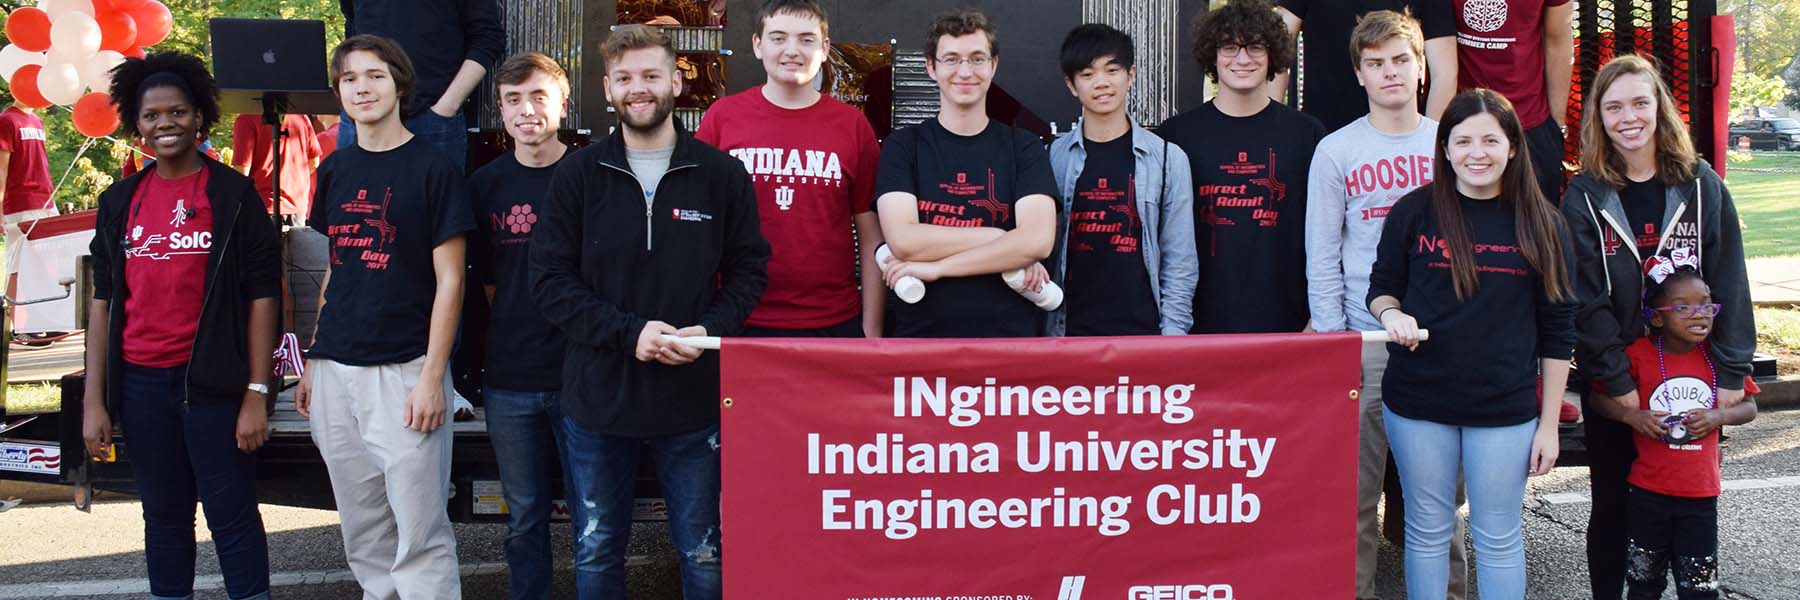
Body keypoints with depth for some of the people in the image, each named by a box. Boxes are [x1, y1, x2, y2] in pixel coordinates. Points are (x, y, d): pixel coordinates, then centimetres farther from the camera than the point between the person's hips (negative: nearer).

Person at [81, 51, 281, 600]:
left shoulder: (234, 195, -2)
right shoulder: (119, 202, 9)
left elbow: (260, 297, -4)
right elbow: (103, 302, 10)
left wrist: (256, 394, -9)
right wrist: (93, 399, 5)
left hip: (213, 381, -4)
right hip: (141, 385, 4)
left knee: (232, 516, -1)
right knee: (164, 516, 12)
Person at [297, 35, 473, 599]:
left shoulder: (433, 169, -5)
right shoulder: (336, 170, 11)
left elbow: (450, 280, -8)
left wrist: (432, 378, -13)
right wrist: (312, 361, 13)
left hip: (403, 370, -5)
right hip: (335, 370, 6)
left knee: (420, 532, -5)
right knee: (363, 531, 12)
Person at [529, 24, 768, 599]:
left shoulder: (722, 174, 0)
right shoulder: (578, 175, 0)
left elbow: (748, 269, 4)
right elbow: (551, 279, -4)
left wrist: (710, 329, -15)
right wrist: (627, 332, -17)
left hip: (694, 397, 0)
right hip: (598, 396, 1)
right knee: (597, 553, 14)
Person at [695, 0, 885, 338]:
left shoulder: (853, 126, 2)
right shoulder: (721, 117, 1)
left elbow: (871, 238, 5)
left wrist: (871, 330, 1)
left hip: (835, 325, 0)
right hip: (740, 325, 0)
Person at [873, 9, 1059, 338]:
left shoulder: (1024, 148, 2)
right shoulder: (902, 147, 1)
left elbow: (1038, 240, -13)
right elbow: (902, 241, -14)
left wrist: (937, 267, -15)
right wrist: (1002, 238, -14)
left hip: (1011, 335, 1)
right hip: (920, 335, -1)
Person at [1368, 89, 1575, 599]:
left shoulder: (1541, 224, -2)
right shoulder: (1413, 212, -2)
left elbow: (1556, 333, 1)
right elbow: (1381, 288, 10)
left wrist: (1549, 423, 0)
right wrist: (1391, 315, -15)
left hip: (1506, 408, 0)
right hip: (1417, 403, 1)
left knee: (1499, 539, 9)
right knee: (1427, 532, 11)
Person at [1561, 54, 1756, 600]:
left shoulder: (1701, 185, 1)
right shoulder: (1584, 197, -3)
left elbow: (1728, 284, 0)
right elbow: (1585, 299, -8)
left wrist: (1730, 371, -6)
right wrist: (1617, 382, -14)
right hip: (1612, 380, -1)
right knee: (1612, 506, 9)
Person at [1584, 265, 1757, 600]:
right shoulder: (1639, 355, -8)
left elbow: (1749, 408, 6)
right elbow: (1598, 399, 0)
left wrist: (1718, 416, -14)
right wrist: (1632, 415, -18)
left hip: (1701, 494, 1)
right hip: (1648, 492, -1)